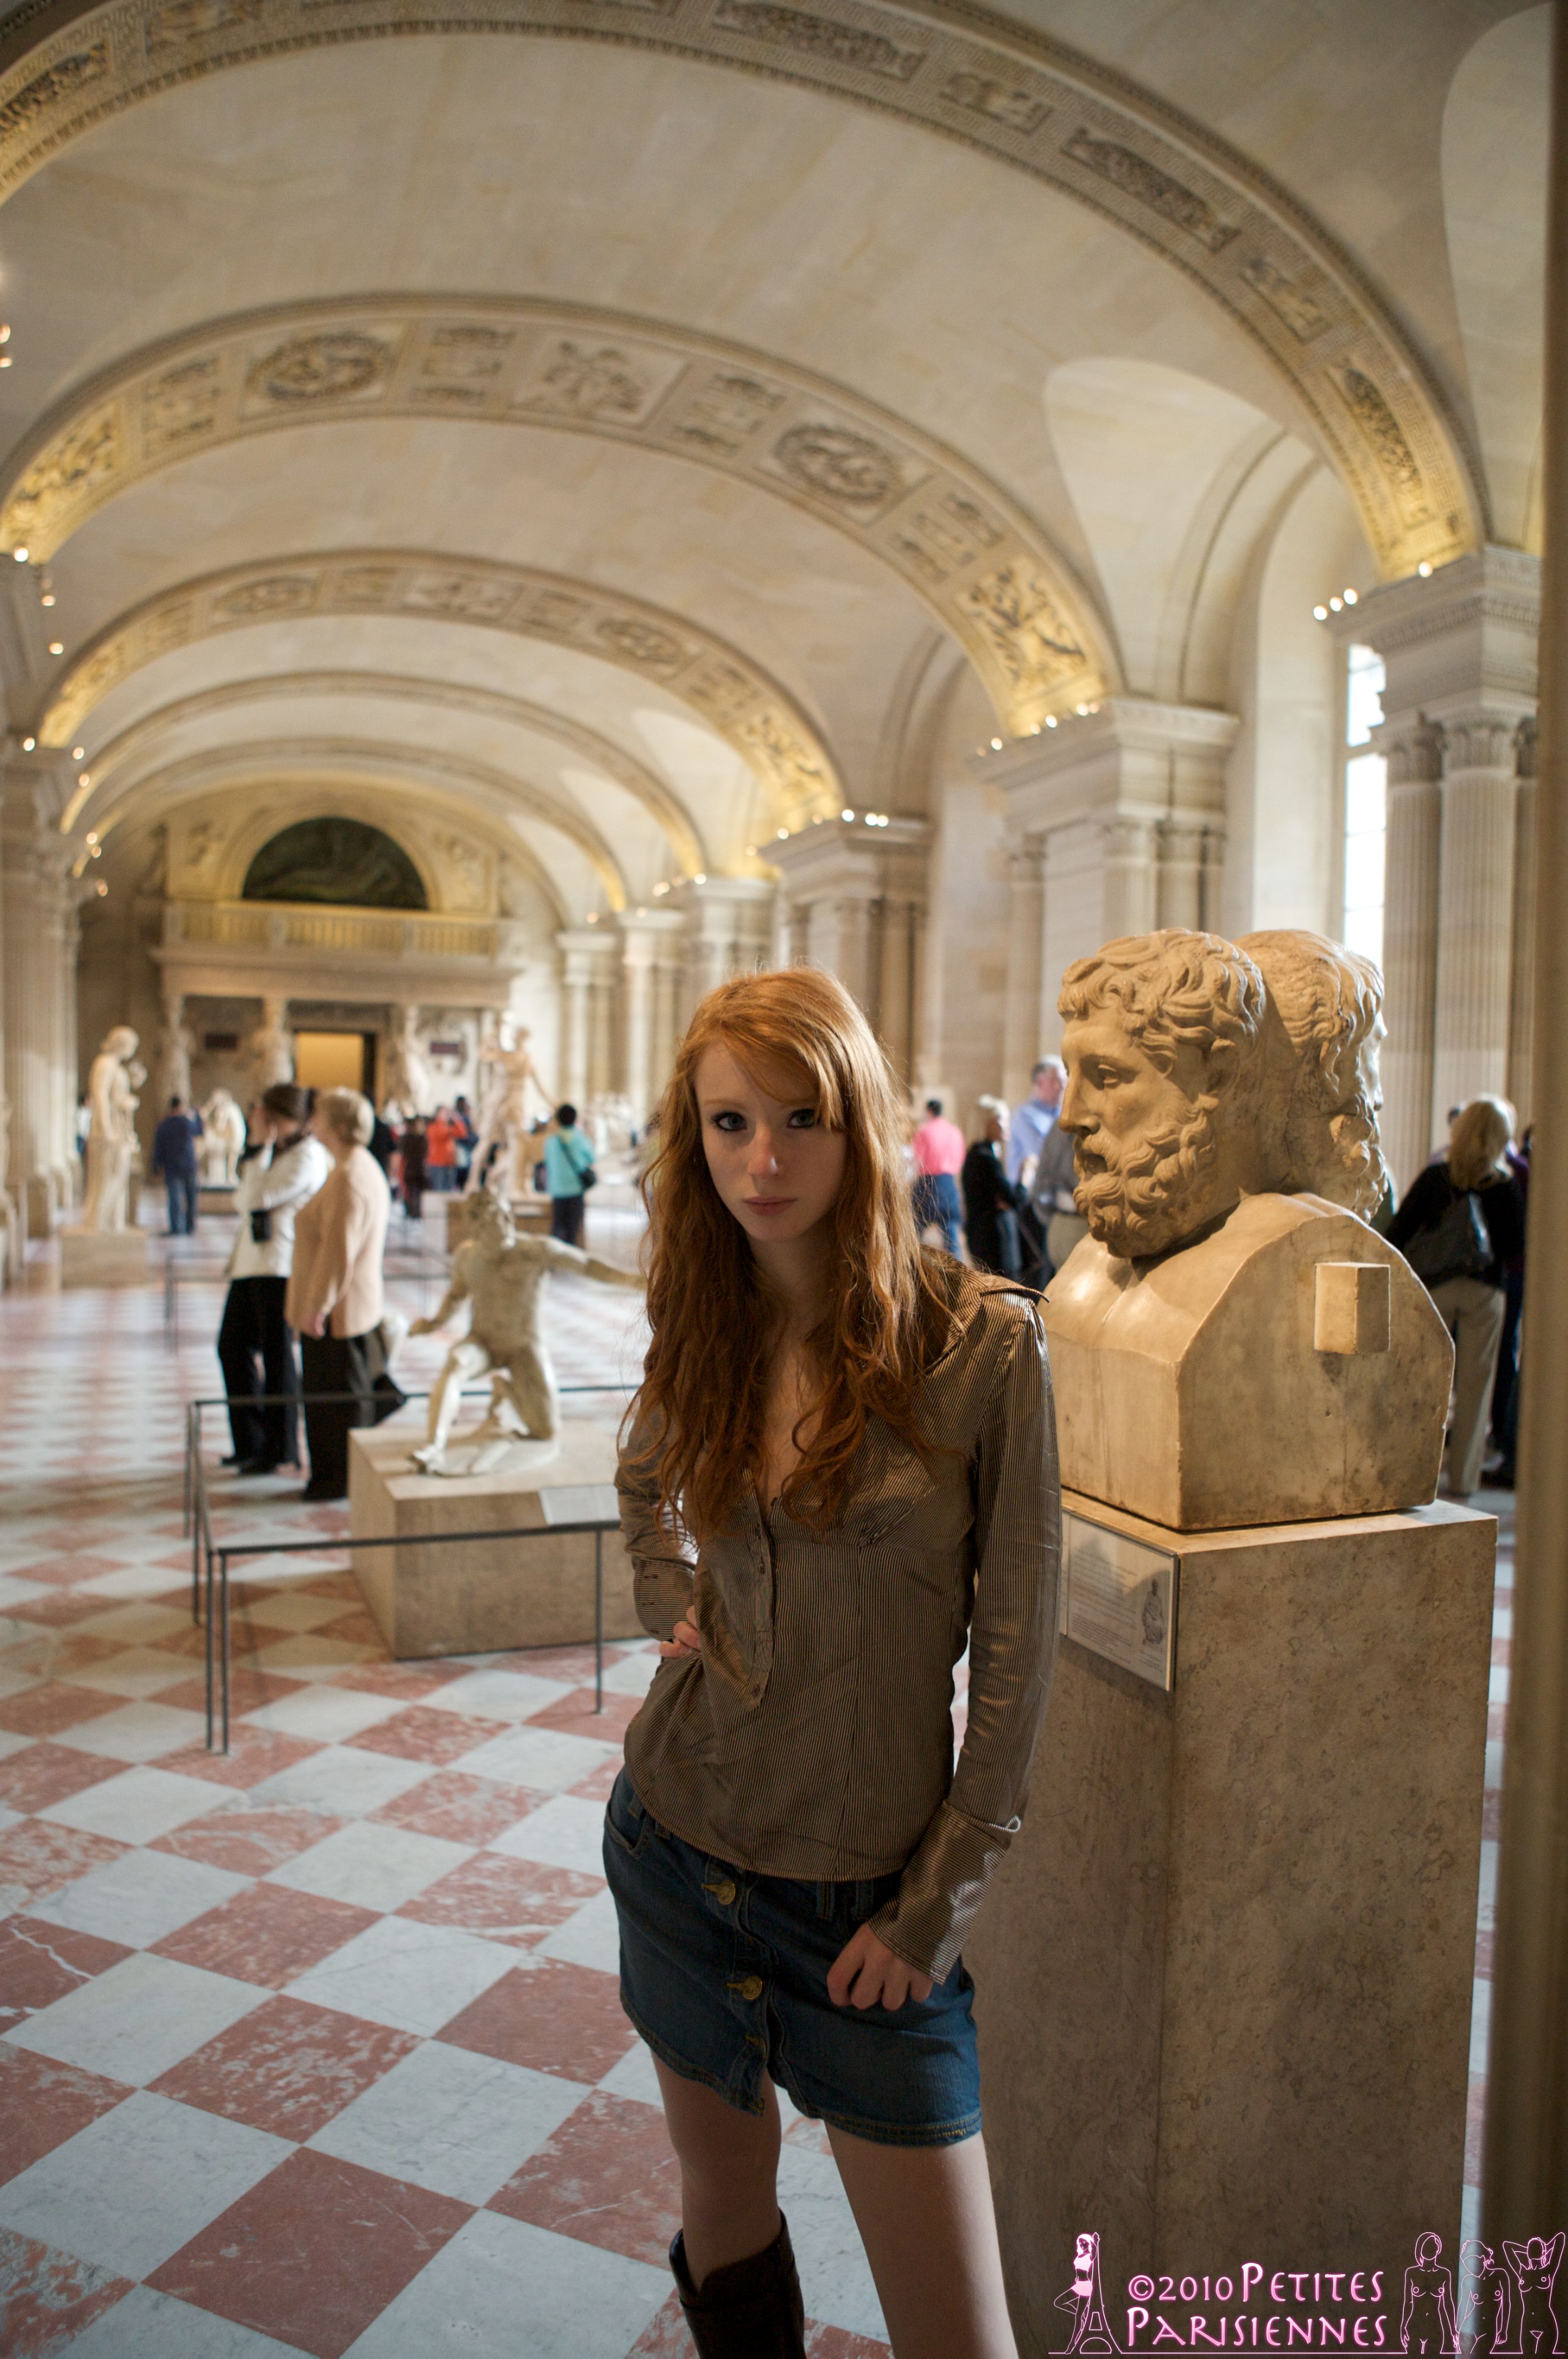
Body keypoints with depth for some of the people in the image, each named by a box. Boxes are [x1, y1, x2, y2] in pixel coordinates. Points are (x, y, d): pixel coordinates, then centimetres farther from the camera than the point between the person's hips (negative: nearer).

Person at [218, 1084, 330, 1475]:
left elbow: (258, 1198, -17)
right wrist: (255, 1146, 5)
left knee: (277, 1355, -2)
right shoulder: (274, 1151, 18)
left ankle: (280, 1450, 10)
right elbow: (241, 1201, 15)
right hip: (251, 1262, 10)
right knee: (232, 1346, 13)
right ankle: (252, 1442, 24)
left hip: (279, 1266, -10)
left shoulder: (308, 1156, -12)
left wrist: (262, 1146, -12)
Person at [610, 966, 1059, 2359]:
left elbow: (1017, 1647, -11)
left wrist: (939, 1903, -8)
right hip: (678, 1845, 4)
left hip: (868, 1895, -3)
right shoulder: (703, 1332, -2)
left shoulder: (982, 1342, -16)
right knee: (724, 2212, 21)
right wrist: (673, 1605, 1)